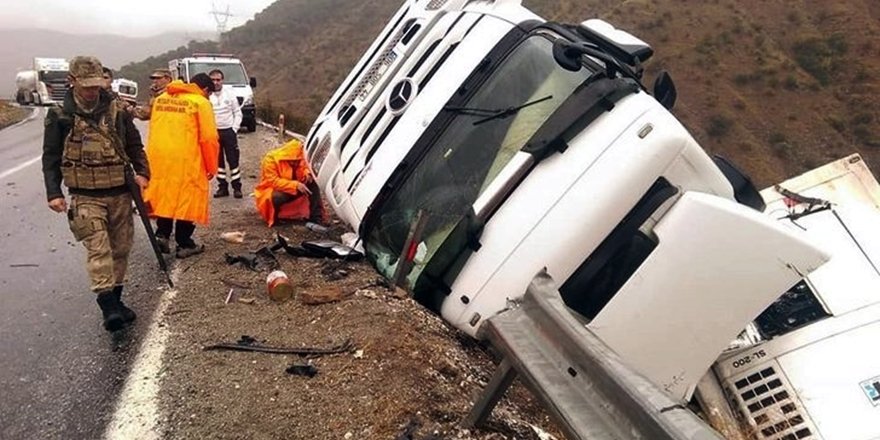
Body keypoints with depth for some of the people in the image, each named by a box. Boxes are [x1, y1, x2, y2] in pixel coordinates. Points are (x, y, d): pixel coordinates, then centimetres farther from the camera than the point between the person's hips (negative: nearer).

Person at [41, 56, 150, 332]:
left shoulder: (116, 111, 4)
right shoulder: (60, 116, -1)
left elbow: (134, 145, 12)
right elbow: (51, 157, 2)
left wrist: (142, 172, -3)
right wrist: (54, 192, -7)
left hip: (120, 193, 3)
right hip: (86, 196, -3)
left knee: (120, 247, 10)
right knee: (98, 249, -14)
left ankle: (115, 300, 24)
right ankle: (108, 306, -16)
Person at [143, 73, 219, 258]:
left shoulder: (161, 98, 13)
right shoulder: (201, 102, -5)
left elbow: (153, 129, 16)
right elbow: (208, 138, -9)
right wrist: (211, 167, 0)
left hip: (158, 157, 5)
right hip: (185, 159, -5)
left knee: (164, 195, 20)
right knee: (186, 198, 5)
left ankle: (162, 233, 12)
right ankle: (184, 244, 12)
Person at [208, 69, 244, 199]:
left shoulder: (230, 93, -1)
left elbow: (238, 113, 4)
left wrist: (234, 129, -3)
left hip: (228, 131, 0)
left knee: (233, 160, 1)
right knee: (218, 161, 9)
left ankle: (237, 187, 9)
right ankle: (222, 187, 18)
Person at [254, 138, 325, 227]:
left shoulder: (299, 158, -7)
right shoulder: (270, 159, -24)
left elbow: (305, 168, 6)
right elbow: (273, 182, -30)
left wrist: (307, 174, -20)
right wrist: (295, 185, -39)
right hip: (271, 192, -5)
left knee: (312, 183, -16)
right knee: (277, 197, -41)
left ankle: (317, 218, -16)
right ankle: (273, 218, -8)